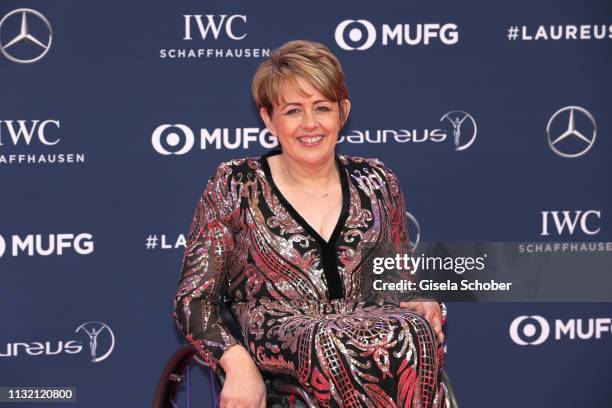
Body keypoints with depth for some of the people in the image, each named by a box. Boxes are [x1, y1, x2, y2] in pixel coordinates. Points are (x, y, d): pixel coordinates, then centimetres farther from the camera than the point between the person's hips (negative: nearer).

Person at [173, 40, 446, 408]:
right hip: (278, 344, -3)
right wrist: (239, 364, -16)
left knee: (417, 330, -35)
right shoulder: (236, 185, 4)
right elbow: (193, 299, 3)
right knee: (403, 336, -35)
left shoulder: (376, 181, 14)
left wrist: (421, 304, -2)